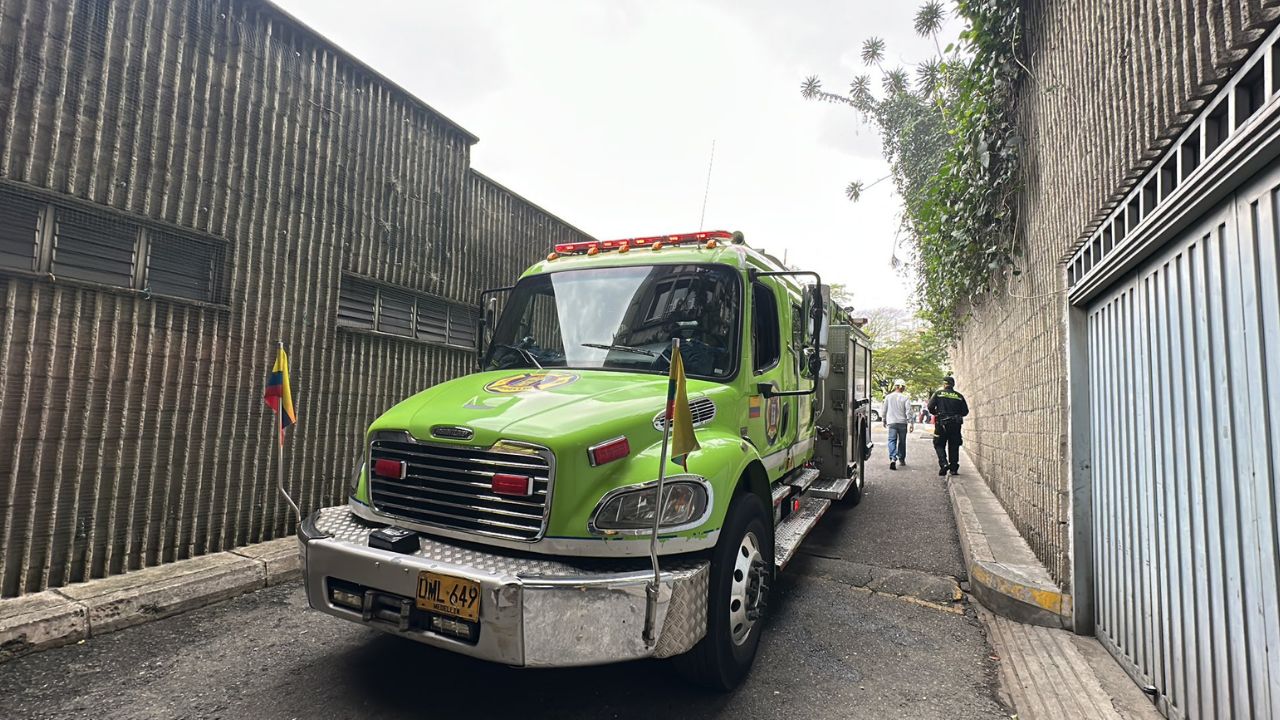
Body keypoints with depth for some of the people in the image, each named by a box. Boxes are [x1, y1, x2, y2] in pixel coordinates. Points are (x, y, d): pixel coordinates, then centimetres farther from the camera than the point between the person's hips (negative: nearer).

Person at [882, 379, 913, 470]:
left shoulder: (888, 397, 2)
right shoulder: (905, 398, -4)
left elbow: (885, 410, 9)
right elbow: (908, 411, -8)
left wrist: (884, 421, 22)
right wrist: (912, 423, -5)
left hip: (892, 422, 0)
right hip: (902, 422, 0)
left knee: (892, 441, -5)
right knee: (902, 441, 15)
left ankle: (893, 458, -25)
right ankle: (901, 459, 26)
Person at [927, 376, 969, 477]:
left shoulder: (938, 394, -1)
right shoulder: (959, 396, 6)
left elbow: (930, 407, -6)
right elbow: (965, 411, 7)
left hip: (941, 424, -2)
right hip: (955, 424, 2)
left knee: (939, 445, 7)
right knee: (954, 446, 11)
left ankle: (943, 463, -12)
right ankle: (954, 468, 10)